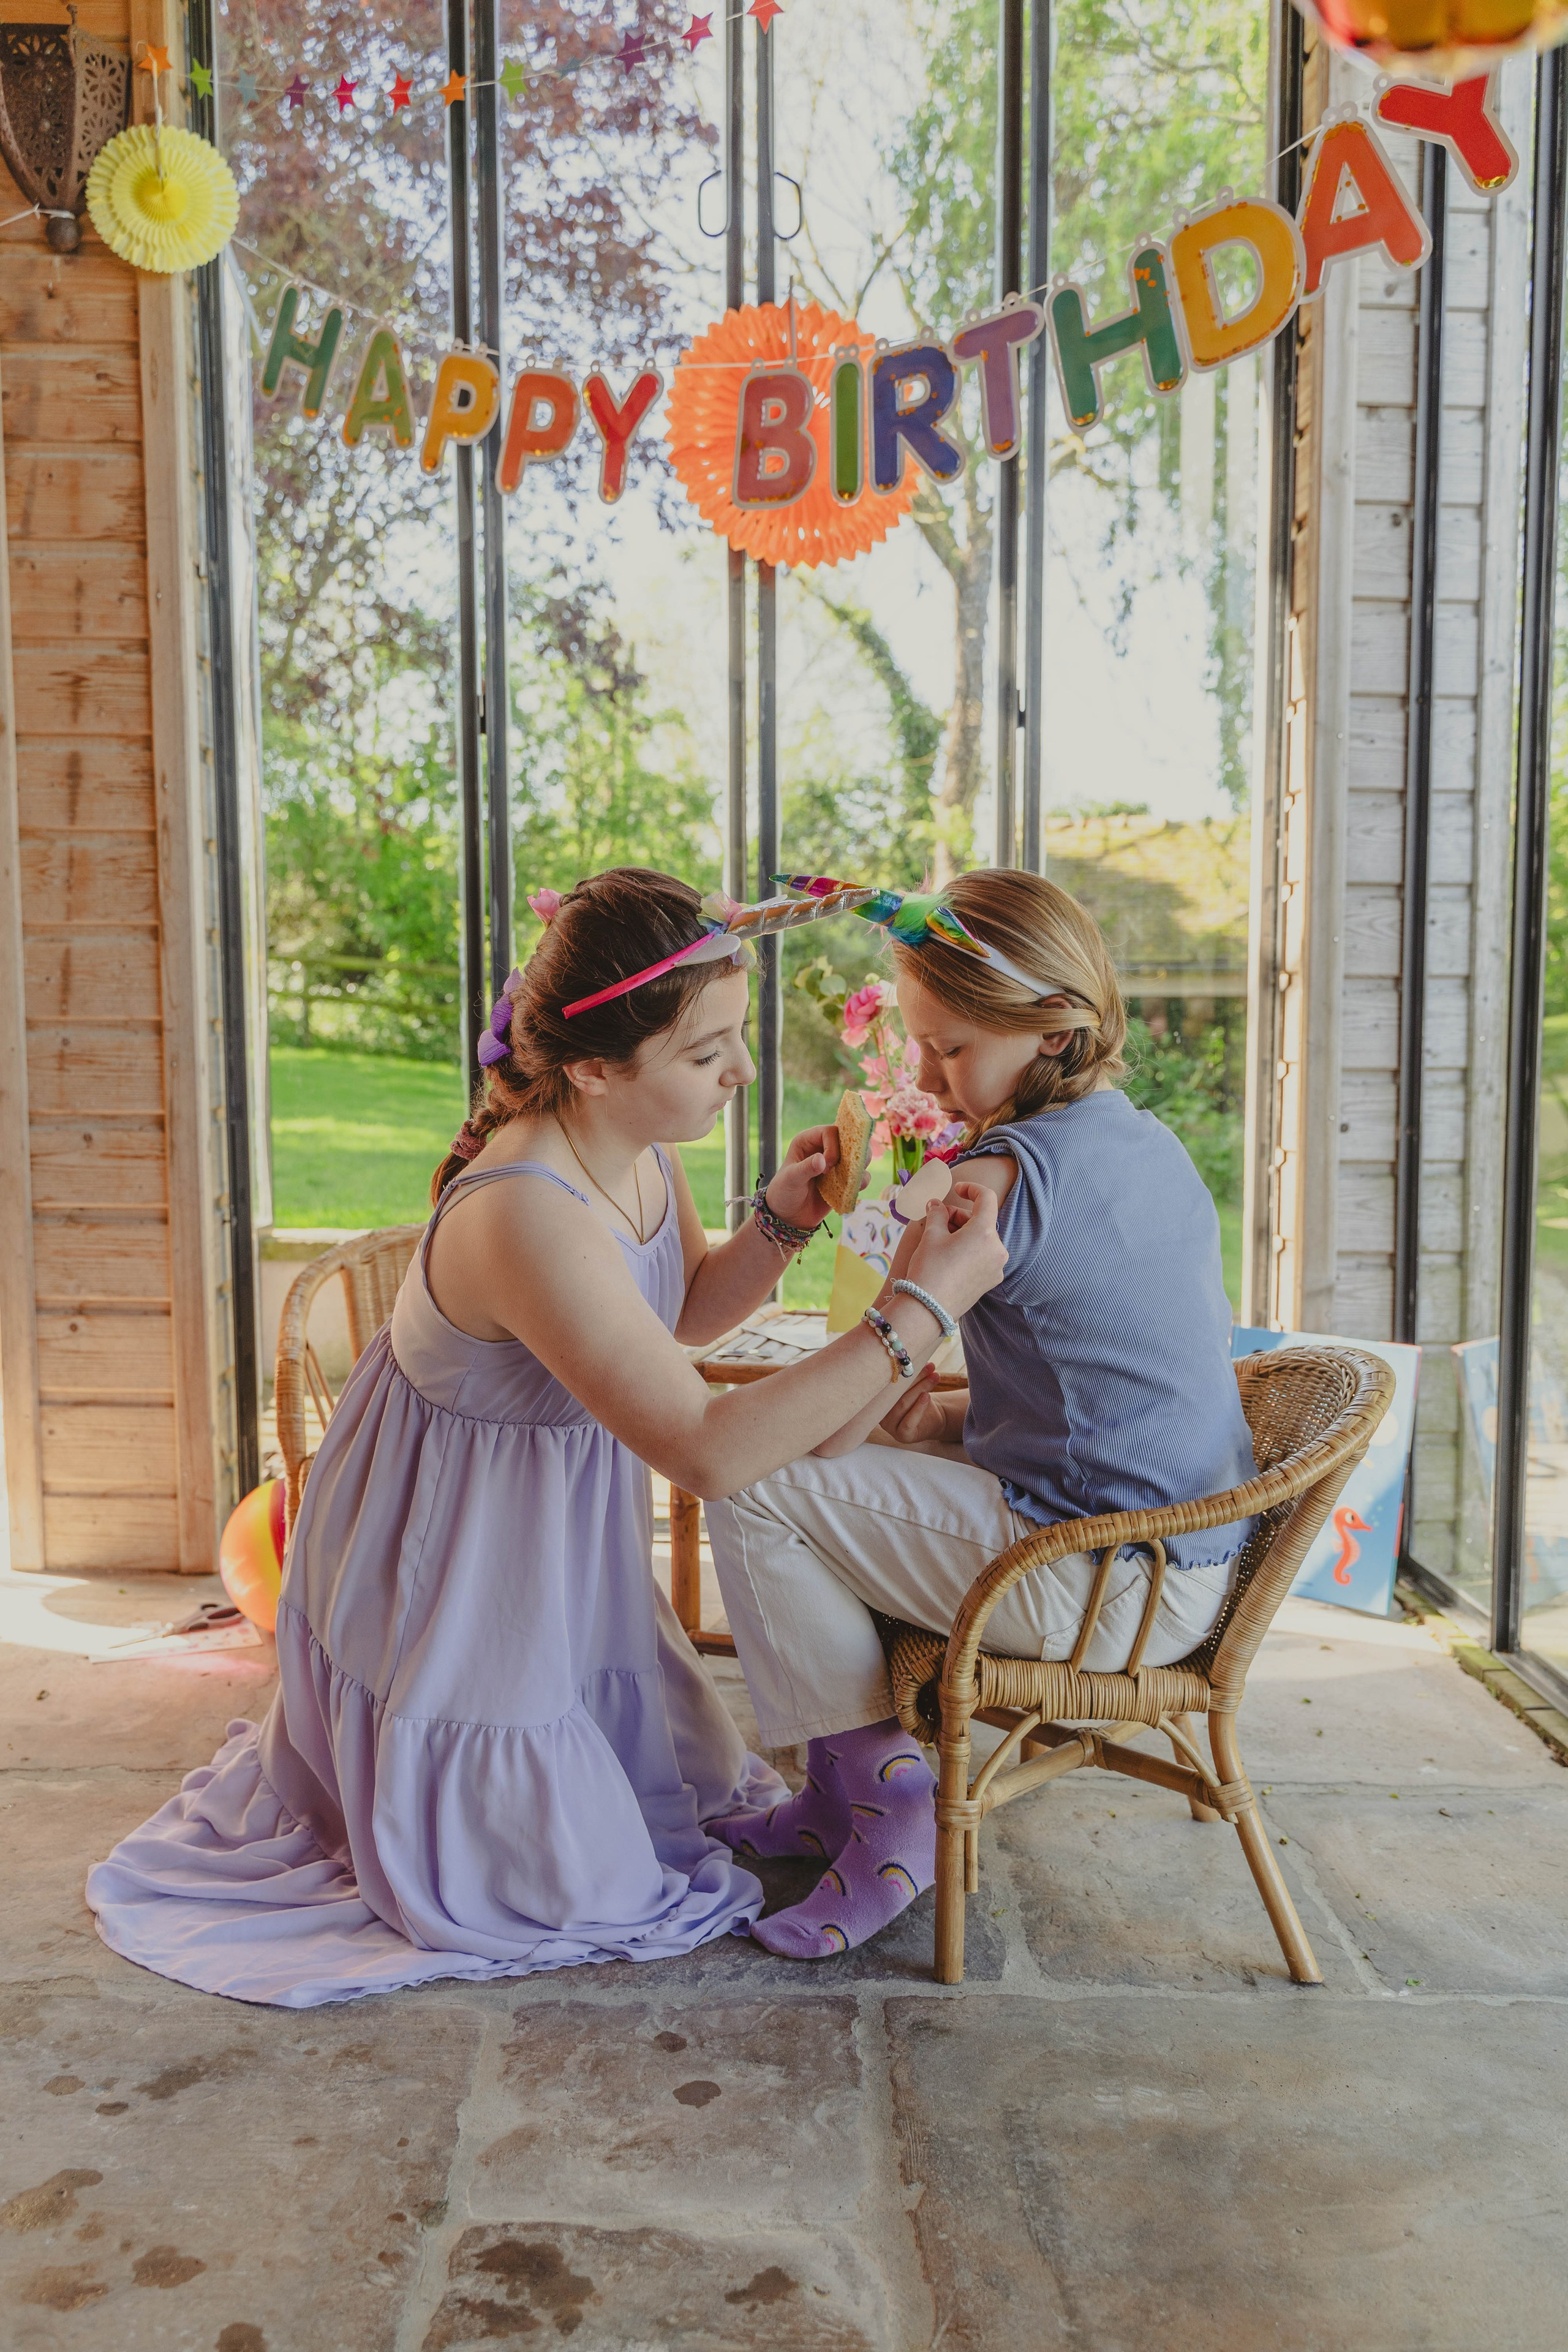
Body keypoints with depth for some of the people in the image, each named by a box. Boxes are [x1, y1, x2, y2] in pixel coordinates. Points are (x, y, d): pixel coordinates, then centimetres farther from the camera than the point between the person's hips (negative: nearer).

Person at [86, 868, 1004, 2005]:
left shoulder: (635, 1141, -12)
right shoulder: (524, 1217, -40)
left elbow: (683, 1312, 5)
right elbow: (710, 1451, -40)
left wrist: (780, 1223, -15)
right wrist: (923, 1306, -39)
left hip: (556, 1522, 8)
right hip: (451, 1557, -8)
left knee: (665, 1778, 25)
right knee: (578, 1881, 8)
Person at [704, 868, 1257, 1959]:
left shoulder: (998, 1176, -20)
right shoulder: (1155, 1145, 9)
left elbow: (848, 1397, -17)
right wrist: (967, 1408, 11)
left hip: (1103, 1592, -10)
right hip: (1199, 1556, 10)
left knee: (754, 1497, -7)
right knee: (891, 1450, 24)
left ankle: (888, 1804, 7)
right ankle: (850, 1792, 28)